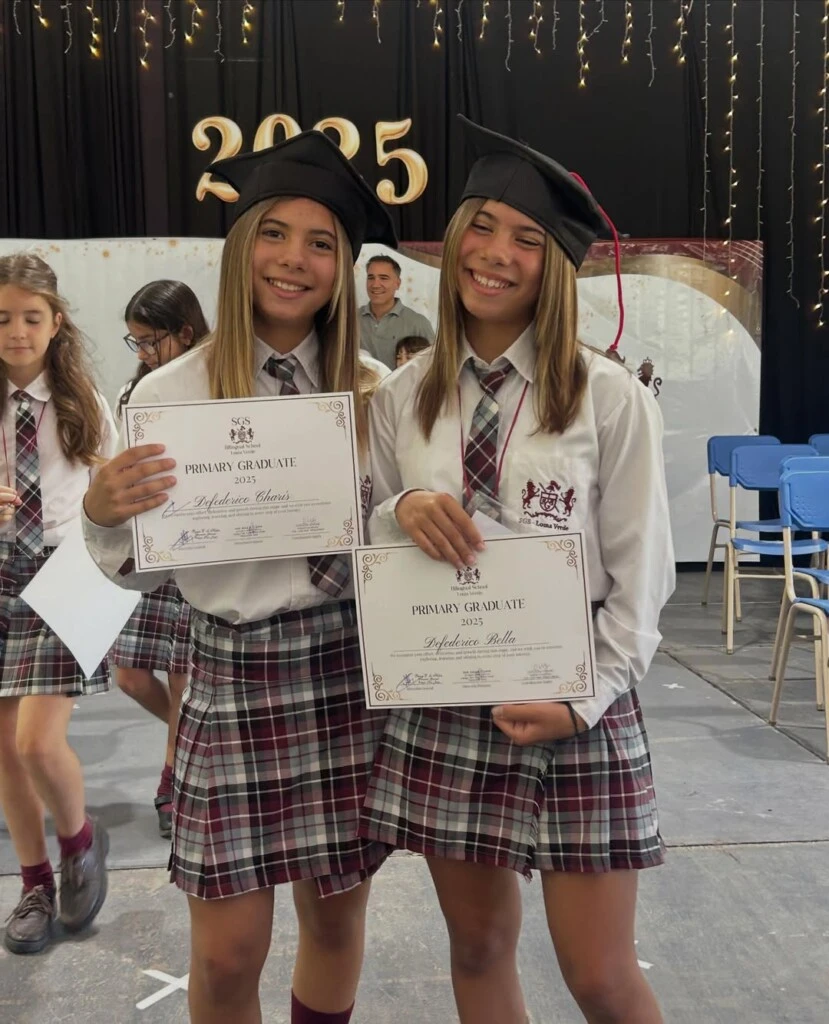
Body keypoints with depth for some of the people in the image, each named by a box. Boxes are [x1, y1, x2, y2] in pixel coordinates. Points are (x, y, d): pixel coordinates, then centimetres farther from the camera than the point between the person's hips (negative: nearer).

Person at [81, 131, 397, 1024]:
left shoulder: (374, 392, 1)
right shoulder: (169, 393, -4)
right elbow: (139, 571, 0)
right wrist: (102, 514, -19)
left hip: (354, 669, 2)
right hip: (234, 672, -1)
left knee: (336, 918, 16)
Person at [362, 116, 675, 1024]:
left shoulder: (611, 397, -6)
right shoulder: (402, 398, 3)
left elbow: (640, 575, -4)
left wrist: (584, 701, -12)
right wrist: (401, 511, -13)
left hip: (575, 707, -2)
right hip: (440, 709, 3)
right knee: (478, 948, 17)